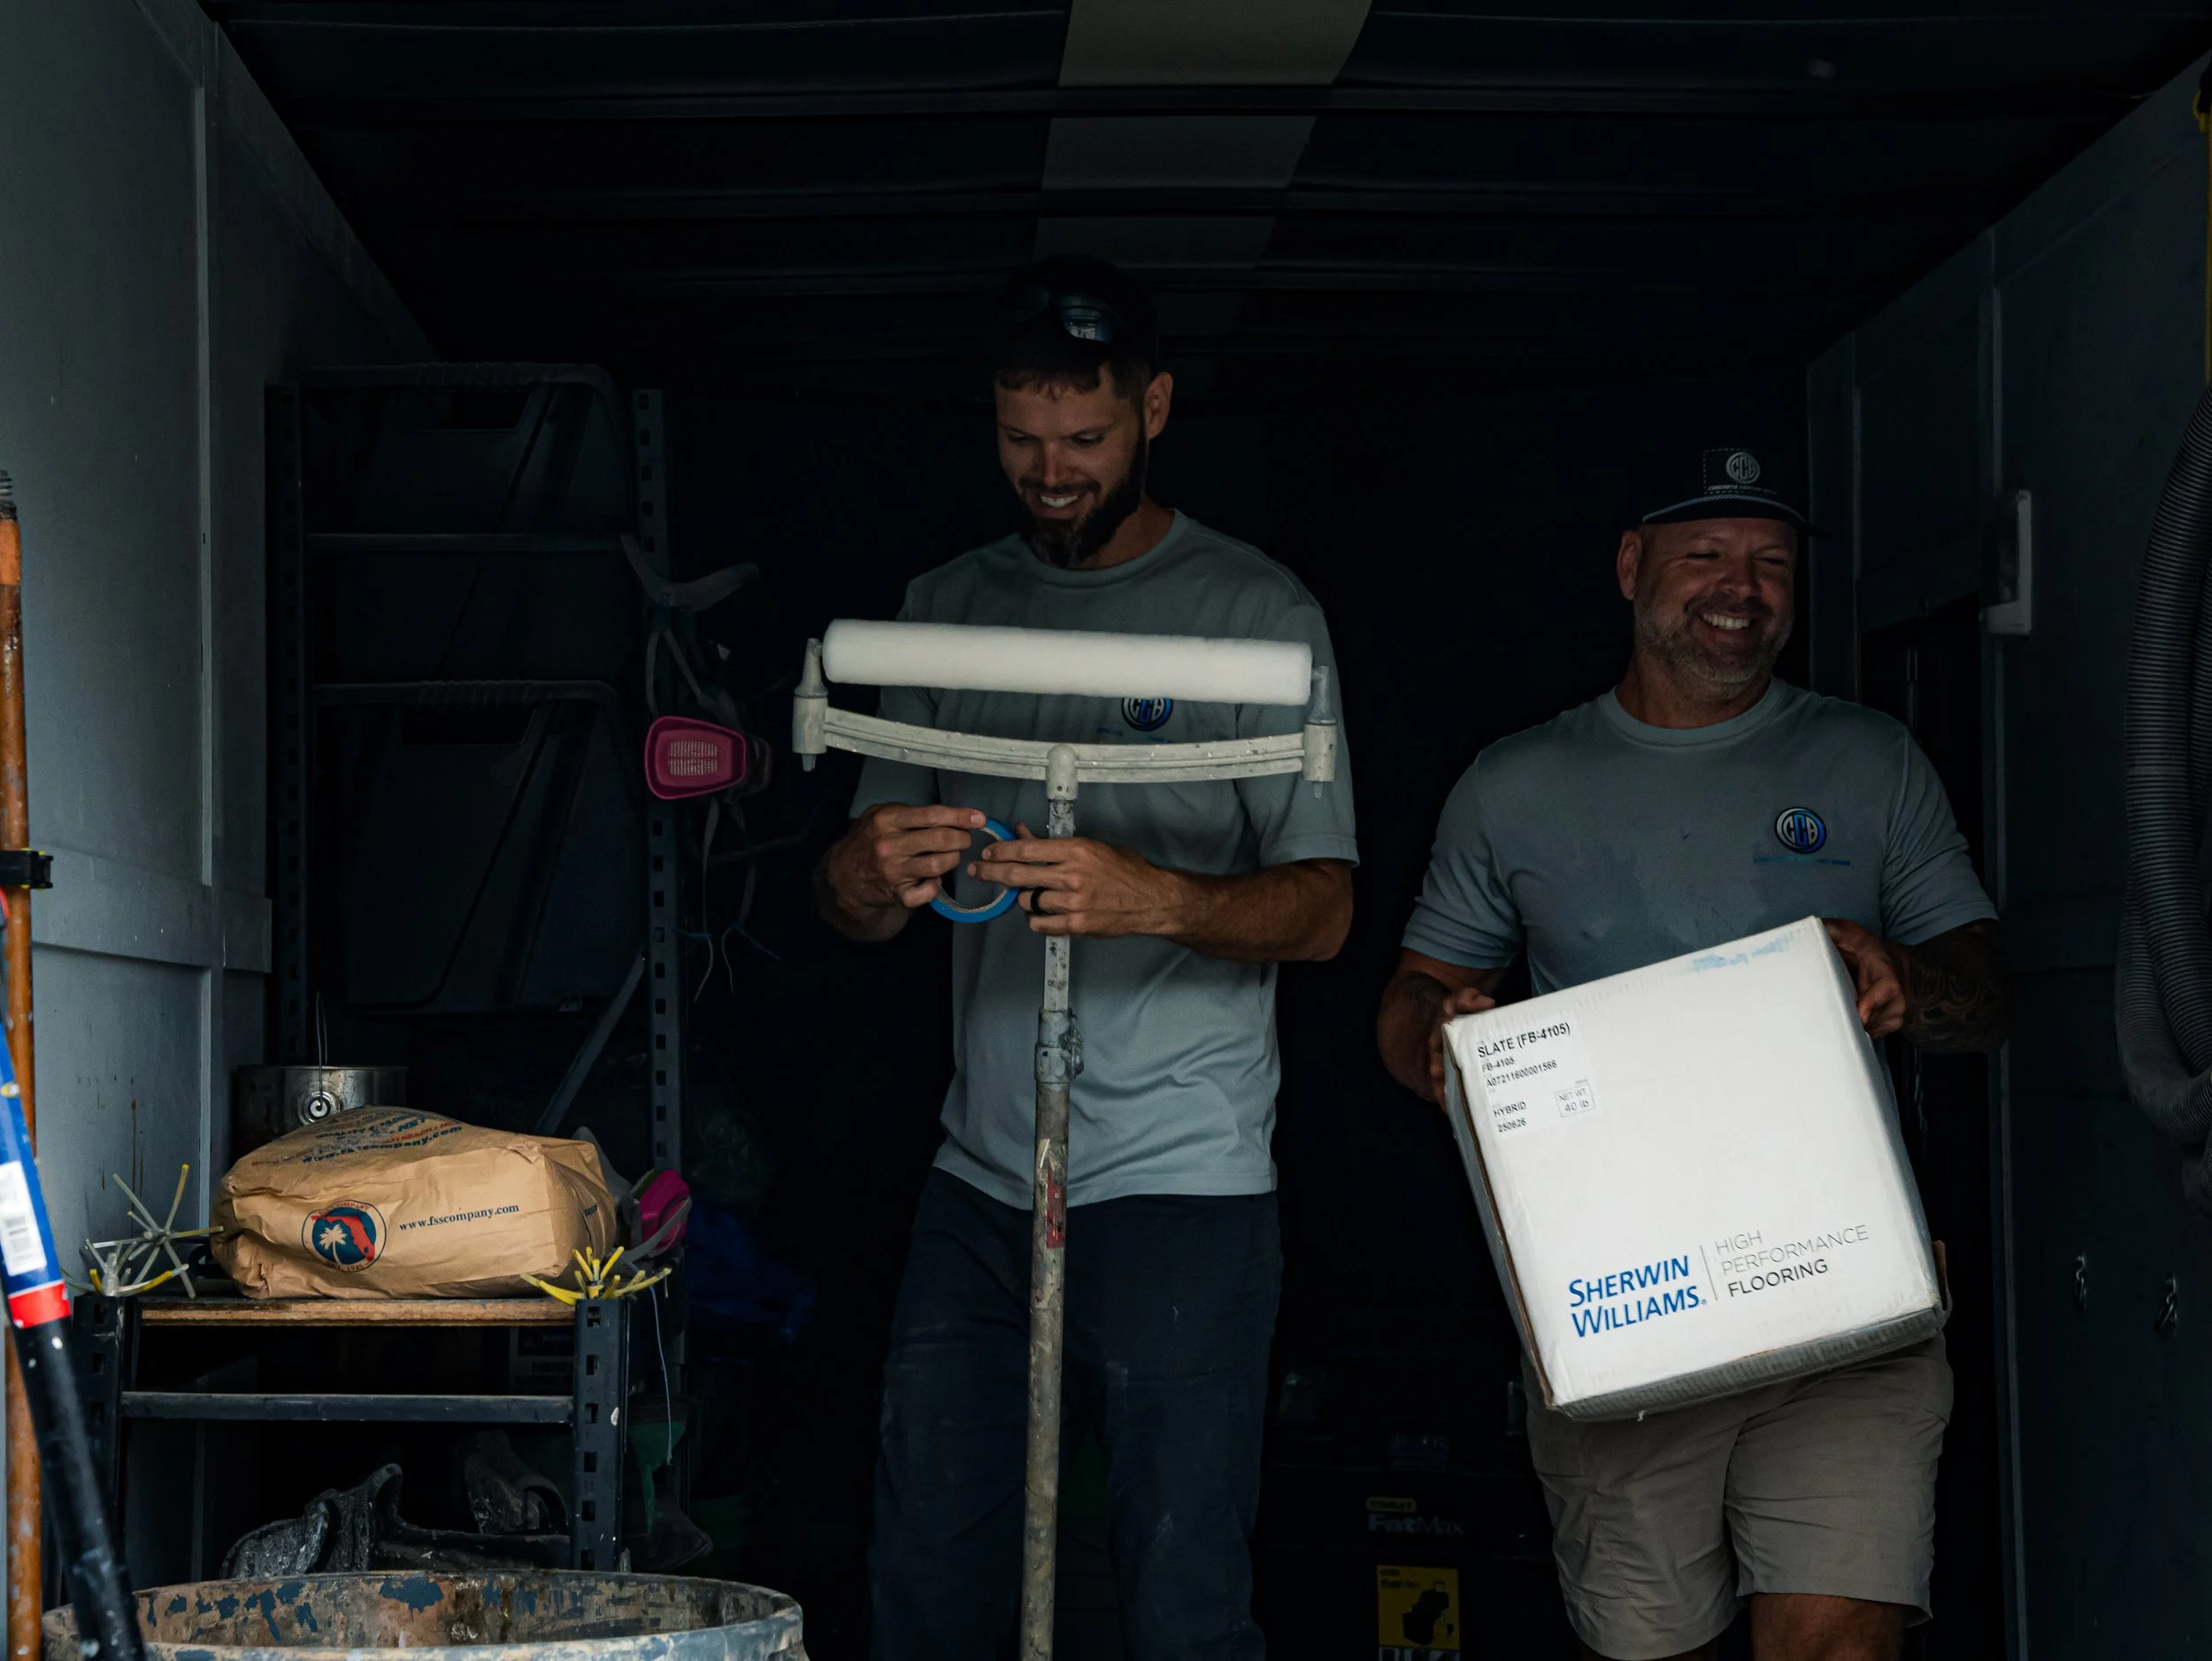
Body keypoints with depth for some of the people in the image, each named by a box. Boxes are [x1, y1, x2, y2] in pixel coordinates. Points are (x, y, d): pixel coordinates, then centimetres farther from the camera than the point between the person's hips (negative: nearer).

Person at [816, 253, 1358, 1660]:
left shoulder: (1259, 613, 0)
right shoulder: (950, 609, 13)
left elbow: (1322, 907, -5)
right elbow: (857, 909, 11)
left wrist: (1151, 899, -26)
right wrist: (867, 879, -15)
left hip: (1181, 1183, -4)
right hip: (980, 1175, 4)